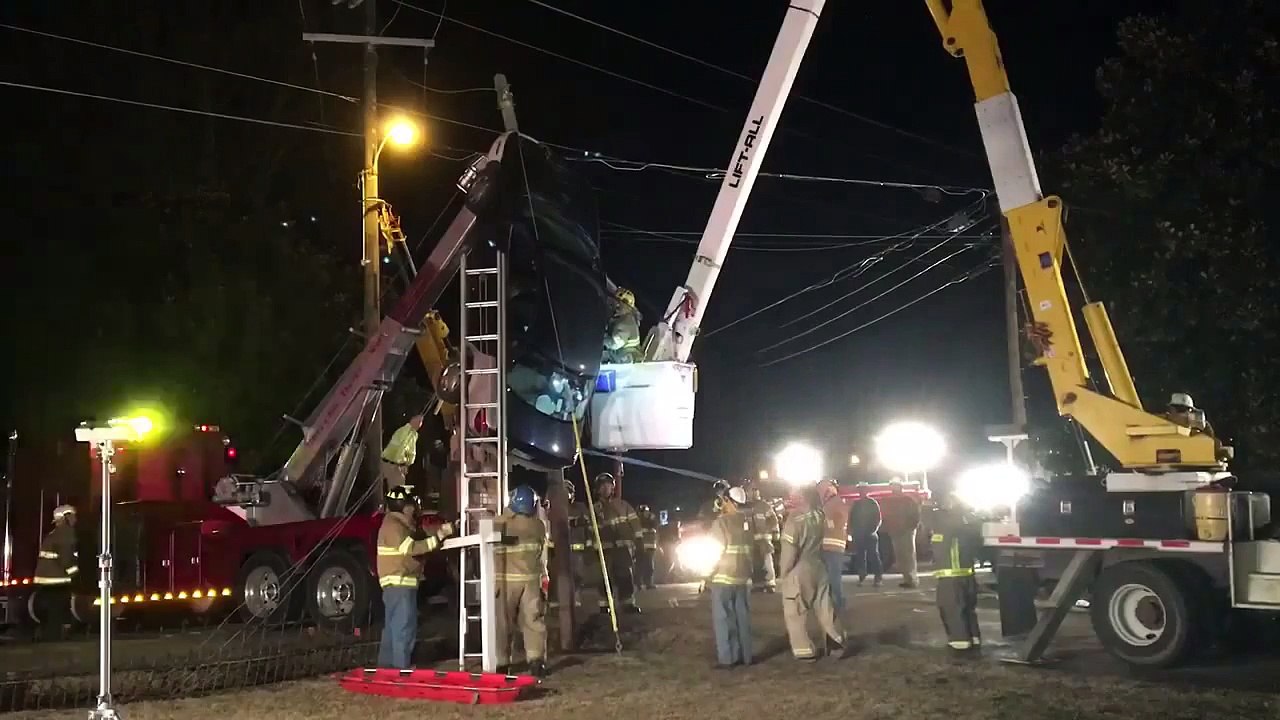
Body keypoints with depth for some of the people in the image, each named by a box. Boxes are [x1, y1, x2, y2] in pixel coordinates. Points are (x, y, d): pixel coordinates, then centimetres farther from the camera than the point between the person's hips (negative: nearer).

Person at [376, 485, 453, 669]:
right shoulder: (393, 525, -15)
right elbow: (412, 548, -25)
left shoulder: (403, 524, 19)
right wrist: (439, 535, -25)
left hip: (401, 584, 11)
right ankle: (402, 669, -11)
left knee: (393, 627, 14)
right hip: (399, 584, -11)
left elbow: (420, 541, 18)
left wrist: (441, 533, 3)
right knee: (404, 628, -11)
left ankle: (386, 666, 20)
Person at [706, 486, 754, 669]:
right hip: (744, 577, 6)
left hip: (723, 577, -6)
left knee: (723, 618, -1)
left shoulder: (722, 522, -13)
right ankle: (744, 656, 14)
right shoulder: (749, 521, 4)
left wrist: (708, 575, -3)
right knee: (743, 617, 11)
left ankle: (727, 658, -3)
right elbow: (752, 548, 7)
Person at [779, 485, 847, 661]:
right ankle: (839, 642, 16)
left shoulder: (794, 519, -19)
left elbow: (789, 550, -18)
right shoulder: (819, 516, 0)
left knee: (795, 613, 4)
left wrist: (783, 573, -6)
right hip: (818, 567, 6)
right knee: (825, 607, 14)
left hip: (798, 571, -6)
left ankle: (805, 651, 7)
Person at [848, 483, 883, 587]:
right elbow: (851, 518, 13)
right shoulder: (856, 504, 12)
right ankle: (861, 576, 11)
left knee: (874, 555, -7)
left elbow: (877, 518, -4)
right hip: (858, 535, 4)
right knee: (860, 556, 4)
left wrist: (873, 530, -14)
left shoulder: (873, 503, 1)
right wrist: (852, 531, 0)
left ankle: (878, 577, -7)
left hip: (870, 534, -4)